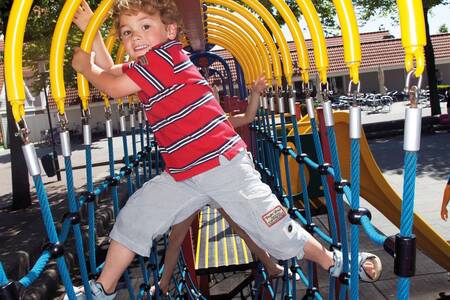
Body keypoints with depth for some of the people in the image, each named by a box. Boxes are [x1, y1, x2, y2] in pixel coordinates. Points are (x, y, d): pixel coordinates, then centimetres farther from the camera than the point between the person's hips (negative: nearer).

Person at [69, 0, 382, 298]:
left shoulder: (165, 55, -14)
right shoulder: (146, 67, 13)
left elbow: (113, 87, -10)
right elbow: (111, 72, 27)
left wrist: (85, 66, 9)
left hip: (221, 164, -9)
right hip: (183, 174, 9)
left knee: (276, 231, 0)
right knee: (134, 217, 9)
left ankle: (336, 262, 23)